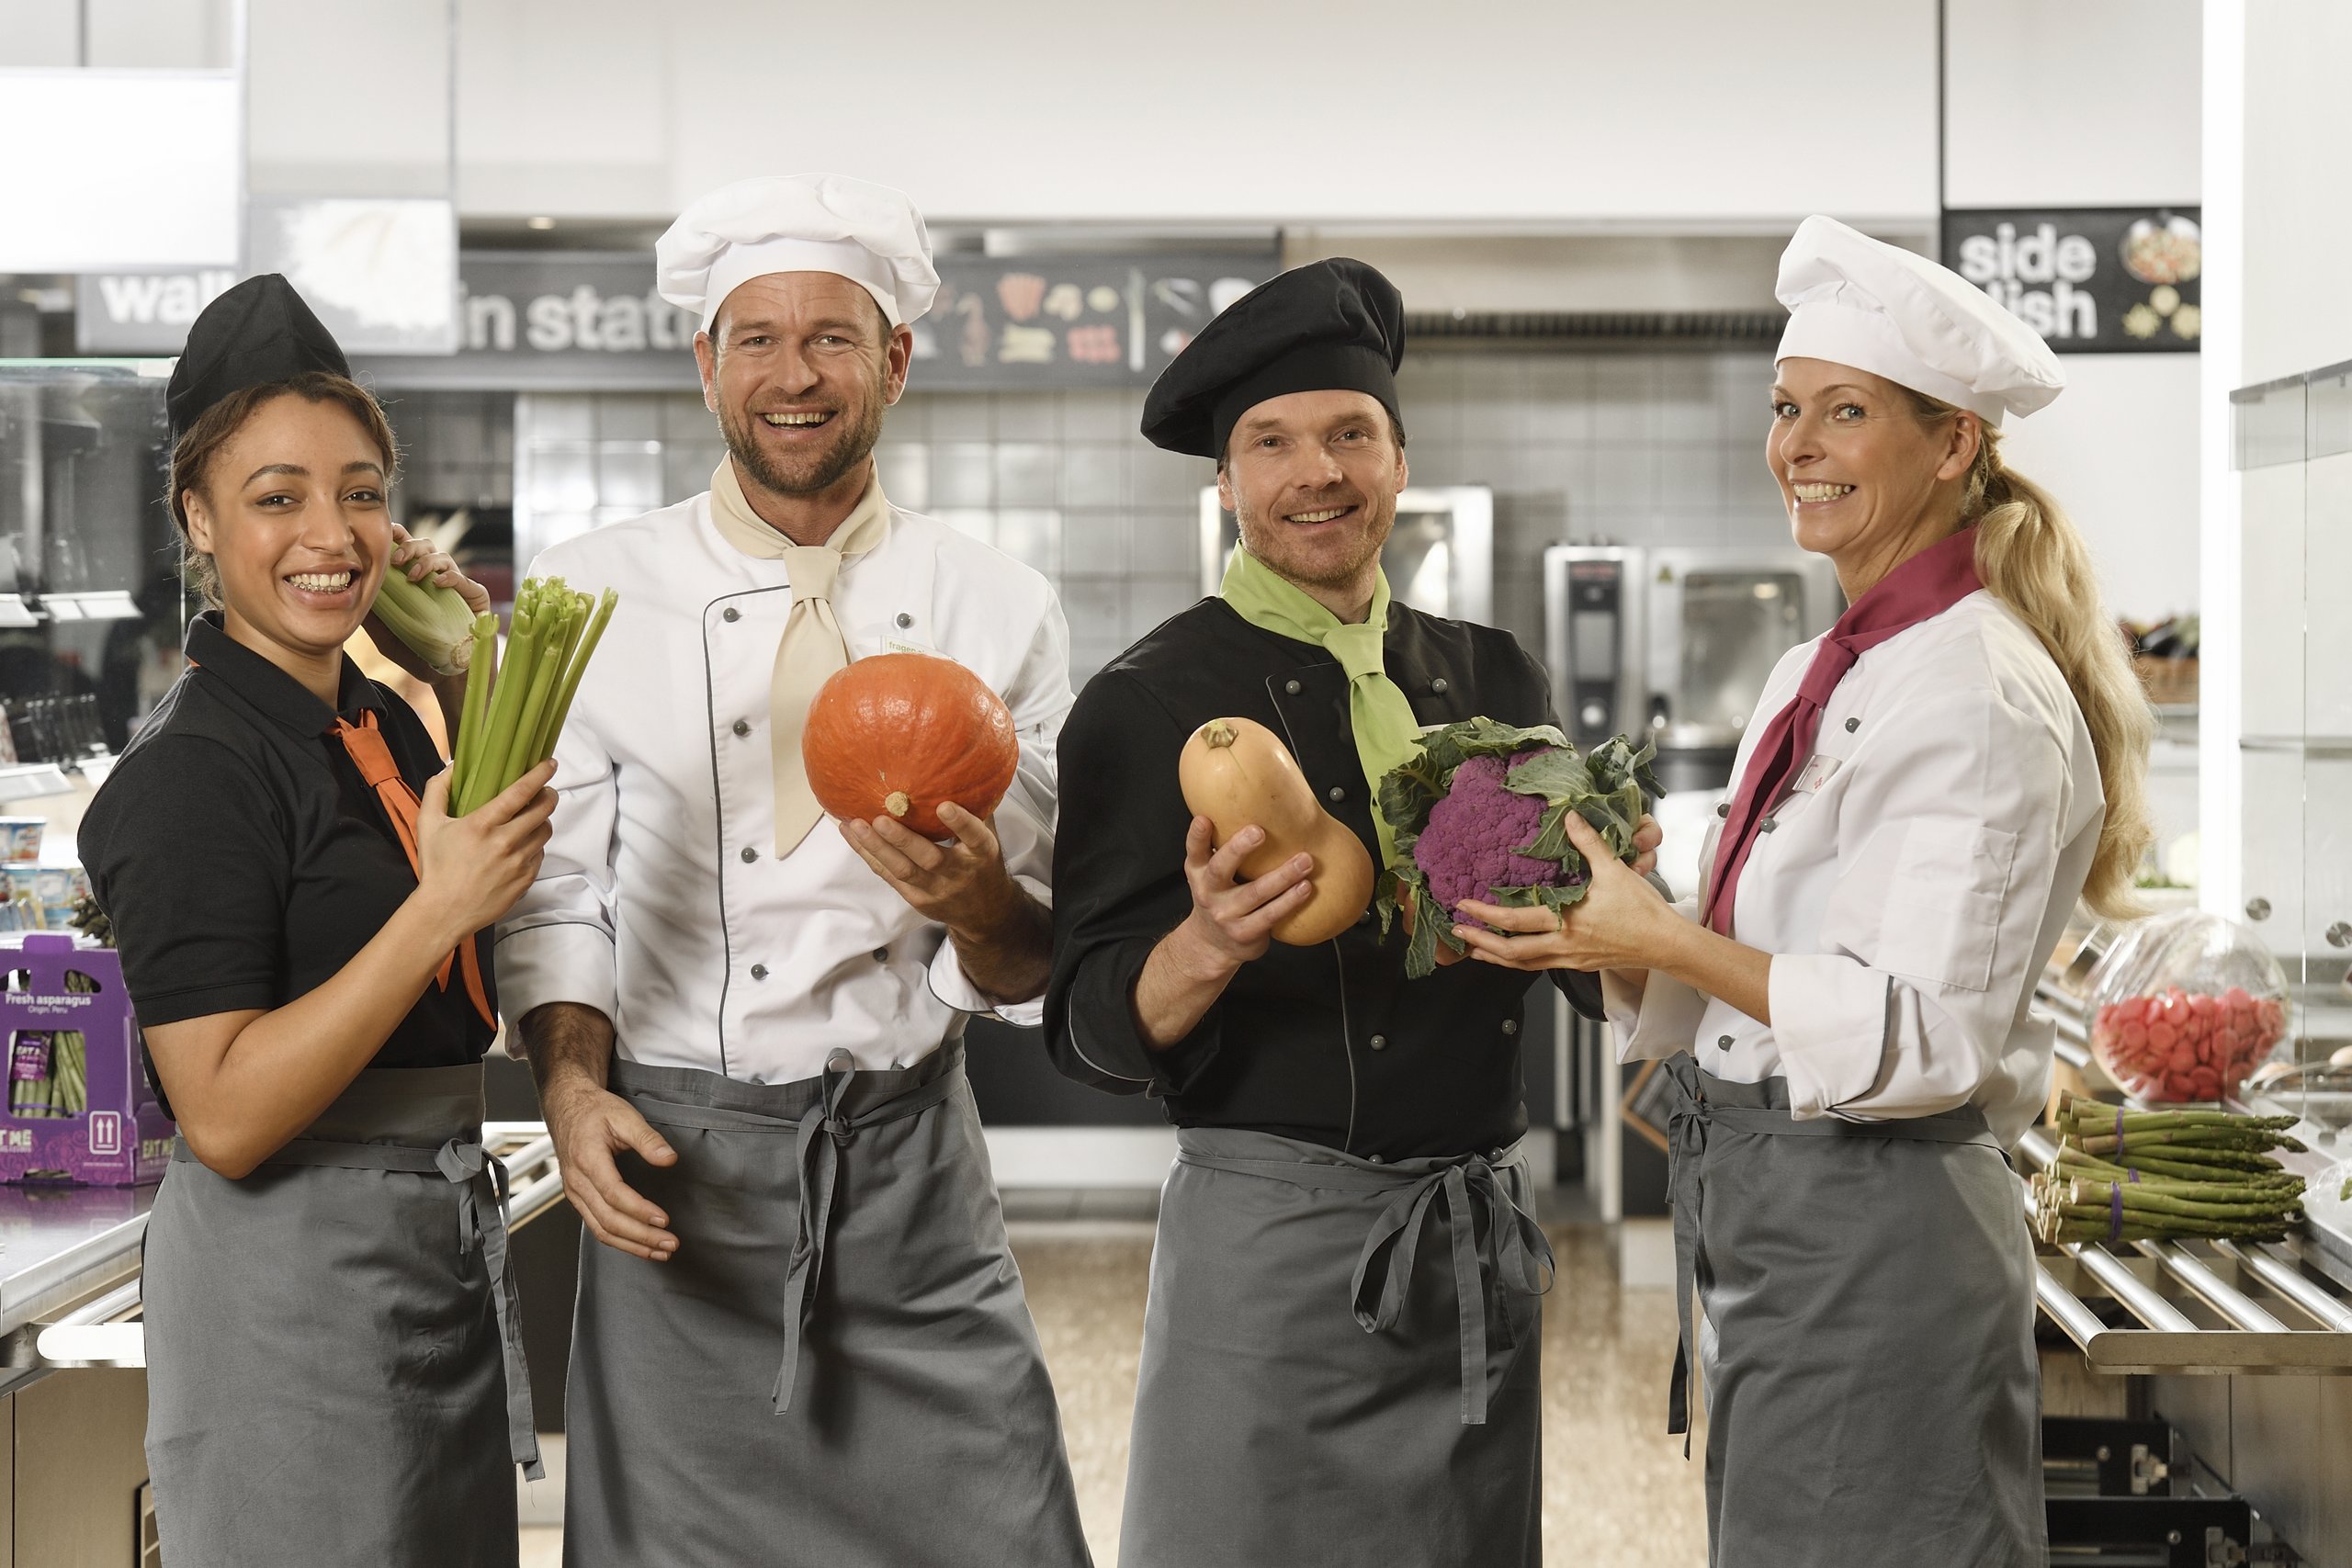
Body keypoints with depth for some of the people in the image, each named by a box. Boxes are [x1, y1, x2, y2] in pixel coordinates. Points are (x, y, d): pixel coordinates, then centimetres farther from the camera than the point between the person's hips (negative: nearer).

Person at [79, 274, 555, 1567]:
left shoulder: (378, 720, 8)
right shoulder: (190, 770, -17)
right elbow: (226, 1117, -23)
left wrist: (469, 687, 12)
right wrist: (436, 910, -28)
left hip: (443, 1253, 9)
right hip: (289, 1276, -8)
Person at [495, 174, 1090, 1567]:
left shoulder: (1001, 612, 4)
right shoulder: (594, 598, 3)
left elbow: (1033, 970, 4)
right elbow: (554, 891, 5)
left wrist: (978, 903, -18)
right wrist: (575, 1083, -13)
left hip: (913, 1172, 1)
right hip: (678, 1170, -1)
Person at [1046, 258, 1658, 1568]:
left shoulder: (1494, 676, 11)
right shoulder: (1149, 701, -3)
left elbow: (1591, 978, 13)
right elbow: (1091, 1032, -7)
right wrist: (1210, 946, -26)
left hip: (1484, 1238, 5)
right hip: (1271, 1228, -4)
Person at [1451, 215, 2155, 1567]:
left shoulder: (1983, 699, -15)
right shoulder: (1816, 679, 13)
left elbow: (1926, 1035, -22)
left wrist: (1659, 938, -21)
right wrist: (1600, 933, -2)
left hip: (1874, 1236, -9)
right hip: (1767, 1224, 9)